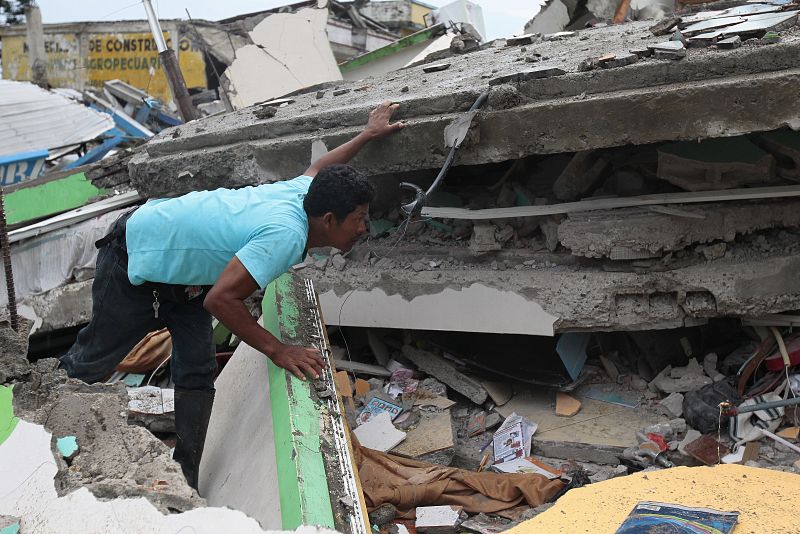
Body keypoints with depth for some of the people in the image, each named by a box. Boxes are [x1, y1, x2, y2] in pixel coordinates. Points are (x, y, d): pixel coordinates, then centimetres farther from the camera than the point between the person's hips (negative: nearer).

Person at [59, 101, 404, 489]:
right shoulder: (287, 235, -37)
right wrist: (278, 351, -35)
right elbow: (220, 299, -40)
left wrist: (368, 134, 25)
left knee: (197, 373, 3)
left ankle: (184, 482, 11)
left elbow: (318, 168, 15)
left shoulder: (303, 192, -11)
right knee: (97, 357, 10)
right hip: (135, 259, -8)